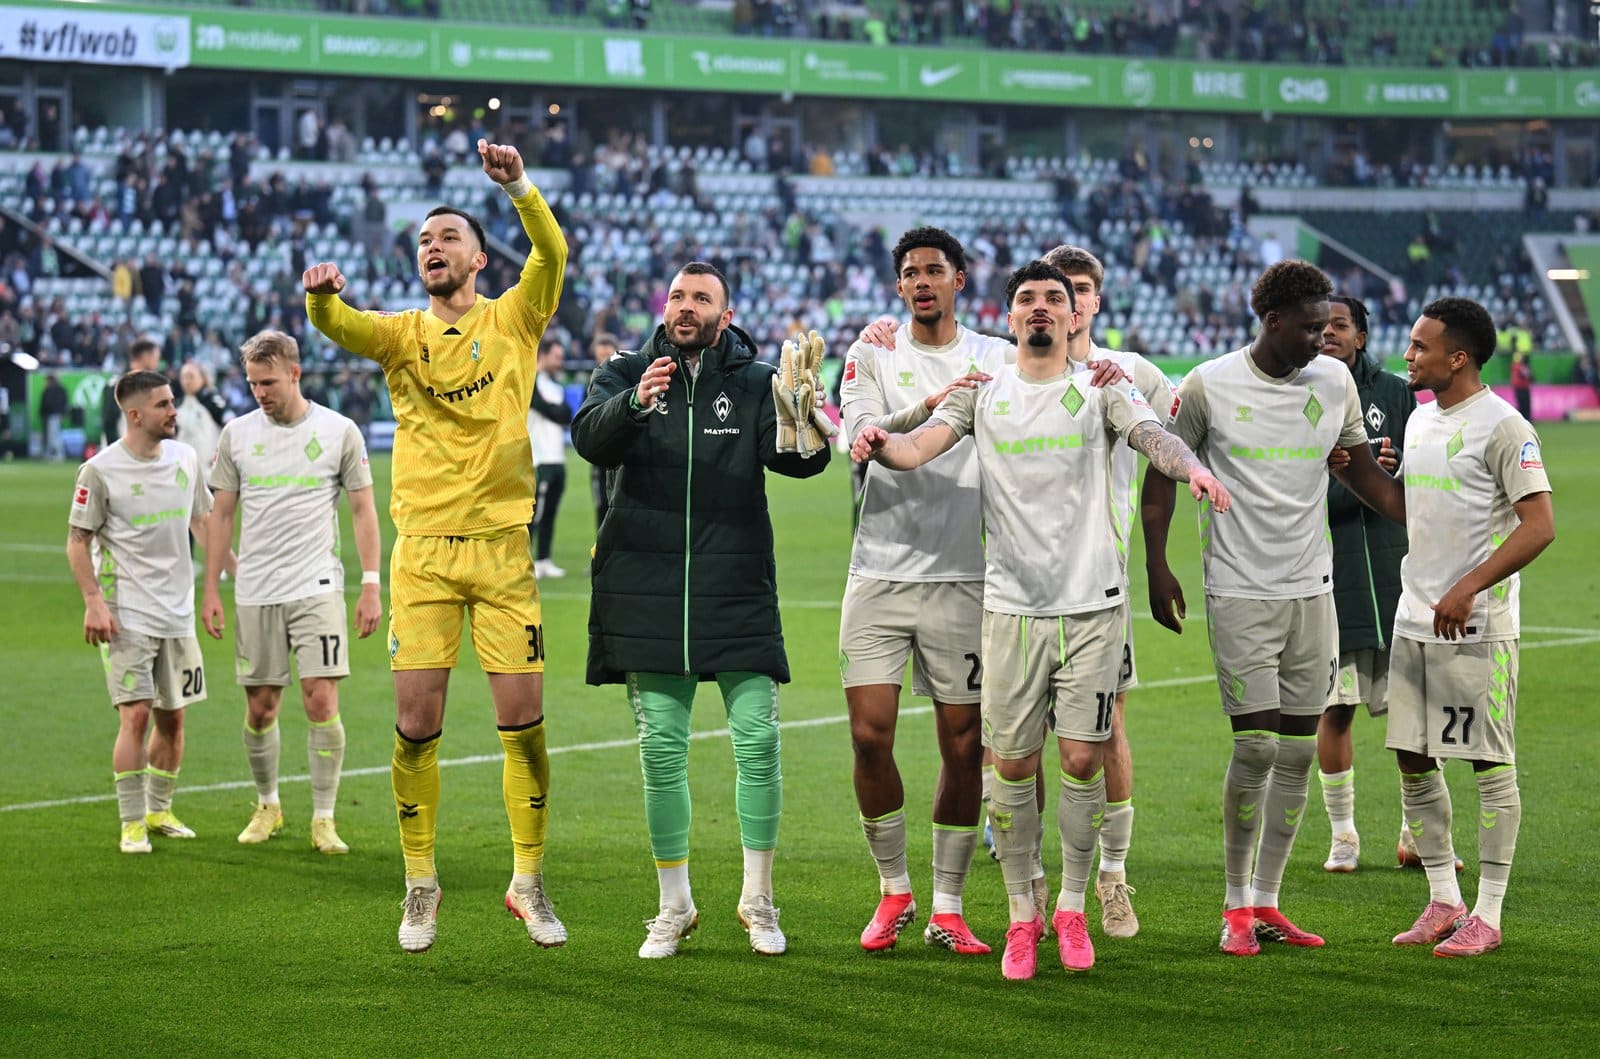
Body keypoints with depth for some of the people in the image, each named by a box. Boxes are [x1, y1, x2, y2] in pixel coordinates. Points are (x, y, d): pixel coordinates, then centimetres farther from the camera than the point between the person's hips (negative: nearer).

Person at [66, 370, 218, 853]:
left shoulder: (185, 458, 6)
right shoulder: (100, 470, -10)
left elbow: (202, 522, 19)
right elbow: (77, 541, -5)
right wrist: (93, 602, -14)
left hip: (177, 612, 5)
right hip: (125, 615, -5)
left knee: (172, 717, 9)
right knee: (135, 714, -12)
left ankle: (159, 810, 26)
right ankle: (132, 823, -3)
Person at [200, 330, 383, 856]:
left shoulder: (339, 432, 0)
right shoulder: (236, 434, 6)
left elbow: (363, 510, 4)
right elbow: (221, 515, 11)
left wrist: (371, 585, -2)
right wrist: (210, 591, 7)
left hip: (317, 589, -2)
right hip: (254, 594, 2)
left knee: (322, 700, -11)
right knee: (260, 708, 6)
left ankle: (323, 819, -1)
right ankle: (267, 806, 26)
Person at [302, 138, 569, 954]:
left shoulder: (512, 321, 6)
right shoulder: (402, 334, 8)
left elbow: (552, 253, -12)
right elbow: (341, 326, -12)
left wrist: (517, 186, -28)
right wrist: (322, 297, -36)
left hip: (502, 544, -1)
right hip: (423, 550, 1)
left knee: (522, 721, -2)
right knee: (416, 724, -1)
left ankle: (529, 883, 12)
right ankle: (420, 883, 13)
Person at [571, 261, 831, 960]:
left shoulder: (756, 382, 3)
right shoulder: (627, 373, 5)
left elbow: (802, 460, -11)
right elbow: (590, 439, -13)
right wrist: (634, 403, -33)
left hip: (737, 593, 0)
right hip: (647, 594, 0)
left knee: (758, 743, -4)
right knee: (661, 750, 3)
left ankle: (758, 901, 11)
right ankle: (674, 907, 16)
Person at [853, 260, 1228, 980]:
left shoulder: (1099, 389, 4)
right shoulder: (983, 391, 8)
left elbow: (1150, 433, -13)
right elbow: (924, 442, -4)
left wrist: (1193, 467, -35)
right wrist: (881, 446, -27)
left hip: (1093, 603, -1)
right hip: (1011, 605, 1)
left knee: (1083, 761, -1)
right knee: (1012, 766, 2)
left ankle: (1072, 909, 16)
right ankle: (1022, 915, 16)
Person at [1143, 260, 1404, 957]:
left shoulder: (1335, 380, 5)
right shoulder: (1209, 387, -7)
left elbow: (1362, 469, 17)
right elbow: (1163, 469, 3)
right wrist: (1156, 565, -3)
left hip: (1312, 587, 4)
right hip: (1239, 591, -4)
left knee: (1299, 751, 4)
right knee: (1256, 746, -8)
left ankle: (1265, 903, 14)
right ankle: (1236, 907, 6)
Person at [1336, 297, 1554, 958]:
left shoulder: (1501, 426, -12)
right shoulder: (1420, 419, 14)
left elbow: (1540, 525, -18)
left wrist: (1467, 588, -23)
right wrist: (1353, 473, 9)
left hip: (1478, 626, -8)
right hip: (1414, 619, 8)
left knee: (1490, 765, -1)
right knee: (1413, 761, 9)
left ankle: (1487, 916, 4)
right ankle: (1443, 902, 20)